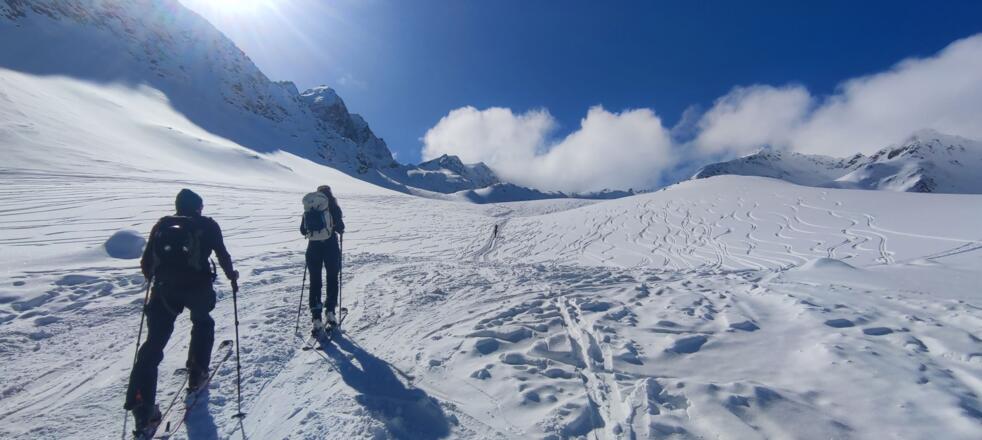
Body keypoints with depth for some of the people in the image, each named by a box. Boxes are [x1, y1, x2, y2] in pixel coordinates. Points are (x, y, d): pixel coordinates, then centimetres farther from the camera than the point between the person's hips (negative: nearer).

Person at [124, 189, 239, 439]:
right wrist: (231, 275, 25)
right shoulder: (207, 225, 8)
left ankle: (142, 409, -3)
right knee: (202, 323, 28)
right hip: (197, 286, -2)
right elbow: (222, 254, 8)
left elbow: (147, 261, 14)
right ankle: (197, 373, 31)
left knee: (153, 344, 4)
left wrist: (151, 277, 35)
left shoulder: (162, 224, 15)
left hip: (164, 287, 2)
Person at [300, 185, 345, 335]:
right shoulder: (332, 206, -4)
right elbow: (340, 226, -8)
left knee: (315, 282, 8)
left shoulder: (308, 207, 6)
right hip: (330, 246, -2)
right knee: (332, 279, 14)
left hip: (313, 248, 2)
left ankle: (316, 319, 3)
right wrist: (340, 230, 15)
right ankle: (330, 313, 8)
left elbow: (303, 230, 7)